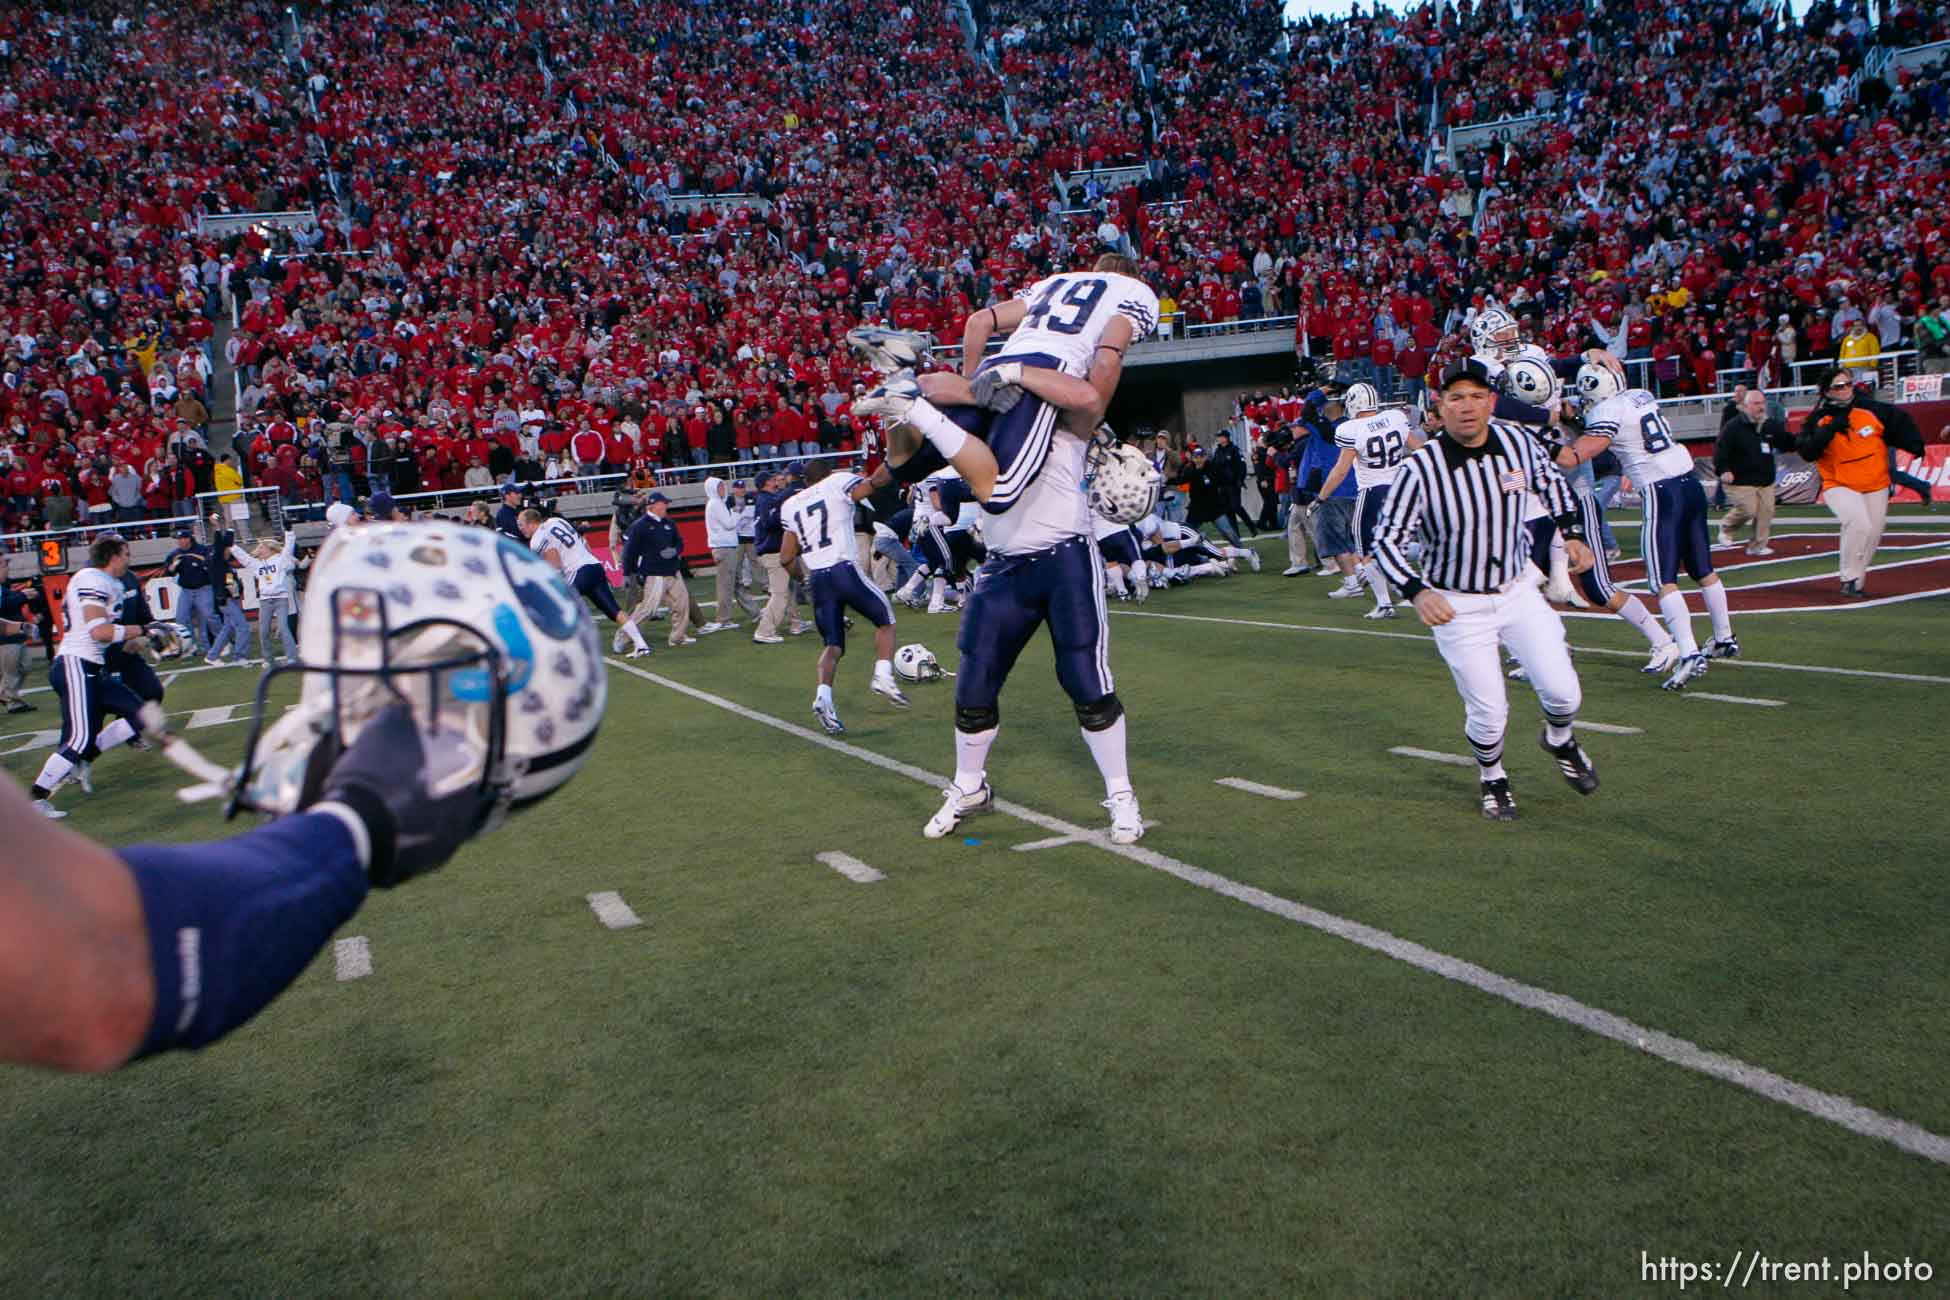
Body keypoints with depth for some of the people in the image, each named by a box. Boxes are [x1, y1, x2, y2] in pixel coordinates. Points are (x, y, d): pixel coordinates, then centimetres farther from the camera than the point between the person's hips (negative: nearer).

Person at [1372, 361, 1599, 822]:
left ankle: (1559, 741, 38)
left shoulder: (1517, 442, -8)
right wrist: (1417, 591, -31)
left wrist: (1572, 533, 9)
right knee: (1488, 712, -1)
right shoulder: (1419, 468, -22)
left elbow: (1552, 481, 14)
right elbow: (1387, 539, -18)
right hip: (1457, 605, -3)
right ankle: (1491, 777, 32)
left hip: (1518, 590, 4)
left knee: (1563, 693, 1)